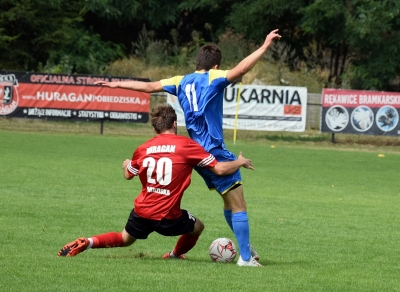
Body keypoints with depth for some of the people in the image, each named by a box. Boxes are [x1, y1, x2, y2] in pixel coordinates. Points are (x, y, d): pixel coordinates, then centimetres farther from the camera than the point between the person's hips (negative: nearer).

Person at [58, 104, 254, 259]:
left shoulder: (143, 149, 4)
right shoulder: (187, 146, -9)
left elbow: (128, 175, 22)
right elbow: (219, 169, -8)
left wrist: (125, 165, 47)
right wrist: (240, 162, 12)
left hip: (142, 212, 4)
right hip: (168, 217, -4)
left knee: (125, 239, 27)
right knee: (197, 227, 24)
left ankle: (86, 243, 5)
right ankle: (175, 255, 36)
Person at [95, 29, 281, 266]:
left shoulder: (182, 82, 12)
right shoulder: (213, 78, -6)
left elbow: (149, 86, 18)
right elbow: (241, 69, -22)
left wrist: (117, 84, 27)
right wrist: (265, 47, -22)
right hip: (215, 151, -8)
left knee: (230, 202, 20)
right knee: (238, 205, -6)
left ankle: (247, 248, 25)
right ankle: (246, 257, -10)